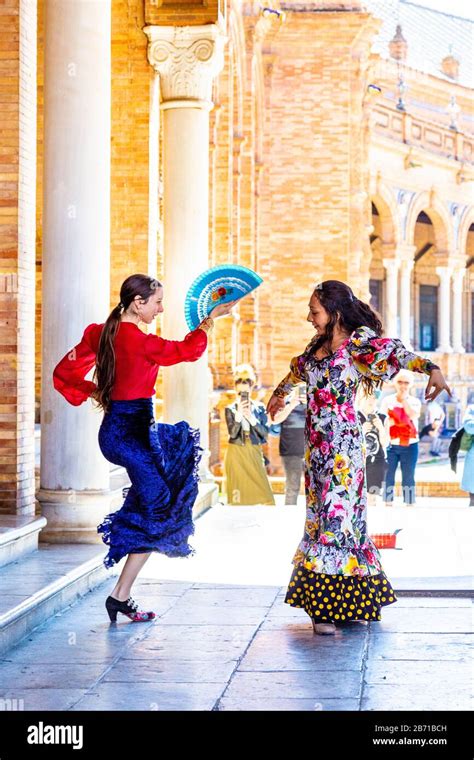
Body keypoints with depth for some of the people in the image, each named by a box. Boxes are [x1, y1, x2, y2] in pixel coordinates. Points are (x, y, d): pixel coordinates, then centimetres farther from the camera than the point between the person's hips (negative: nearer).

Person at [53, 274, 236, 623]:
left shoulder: (98, 333, 3)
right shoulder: (139, 342, -20)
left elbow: (64, 373, 9)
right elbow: (188, 350, -9)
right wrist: (212, 318, 3)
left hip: (114, 426, 9)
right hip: (133, 432, -9)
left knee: (183, 439, 31)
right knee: (156, 511, 0)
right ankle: (121, 596, 0)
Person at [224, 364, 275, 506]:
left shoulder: (259, 408, 6)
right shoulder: (230, 409, 2)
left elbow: (265, 432, -1)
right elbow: (232, 433, -8)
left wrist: (251, 418, -13)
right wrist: (238, 414, -20)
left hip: (255, 454, 1)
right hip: (237, 455, -1)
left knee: (264, 493, -8)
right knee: (238, 493, -2)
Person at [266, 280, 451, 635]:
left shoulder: (356, 342, -9)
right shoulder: (318, 345, 13)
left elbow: (393, 351, -26)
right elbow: (298, 370, 34)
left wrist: (430, 368, -44)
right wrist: (280, 392, 53)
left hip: (342, 444, -8)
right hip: (317, 444, 8)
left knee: (335, 514, -9)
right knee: (320, 514, 6)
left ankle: (327, 607, -7)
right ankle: (344, 601, 11)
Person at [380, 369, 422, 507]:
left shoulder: (415, 402, 6)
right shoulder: (387, 400, 5)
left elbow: (414, 415, -14)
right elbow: (382, 421, 0)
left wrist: (404, 398, -11)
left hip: (410, 445, 0)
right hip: (391, 445, 0)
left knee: (408, 478, 3)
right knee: (388, 477, 0)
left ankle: (410, 505, 5)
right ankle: (388, 505, 5)